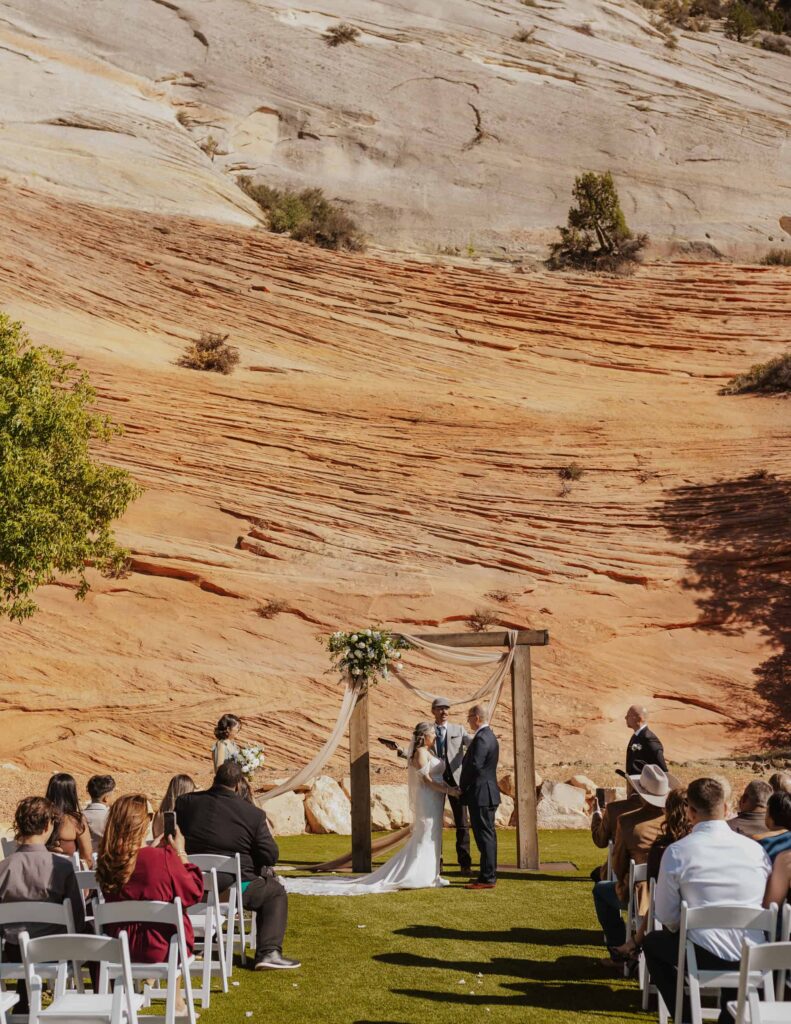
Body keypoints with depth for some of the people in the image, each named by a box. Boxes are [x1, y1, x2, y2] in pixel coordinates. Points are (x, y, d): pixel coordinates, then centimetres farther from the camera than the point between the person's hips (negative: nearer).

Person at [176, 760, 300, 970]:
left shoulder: (185, 803, -2)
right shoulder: (253, 814, -11)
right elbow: (271, 856, -6)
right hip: (234, 888, -4)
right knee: (275, 893, 19)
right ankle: (268, 953, 7)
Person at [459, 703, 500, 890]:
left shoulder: (481, 738, -18)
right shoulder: (489, 736, 14)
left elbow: (474, 766, -24)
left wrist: (463, 787, -11)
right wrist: (465, 787, 17)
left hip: (480, 794, -10)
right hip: (488, 793, 10)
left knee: (484, 836, -7)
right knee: (487, 835, 15)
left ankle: (487, 878, -4)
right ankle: (488, 875, 22)